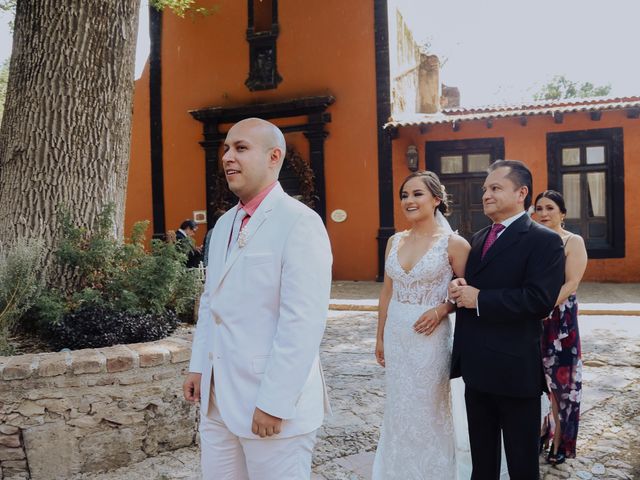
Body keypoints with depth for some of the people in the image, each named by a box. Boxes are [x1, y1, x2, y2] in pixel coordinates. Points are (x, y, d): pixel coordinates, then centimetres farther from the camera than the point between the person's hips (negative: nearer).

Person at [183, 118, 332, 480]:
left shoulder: (300, 223, -15)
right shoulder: (224, 224, 12)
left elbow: (303, 323, -20)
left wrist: (273, 403, -19)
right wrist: (198, 366, 12)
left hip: (272, 404, -7)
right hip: (218, 400, 7)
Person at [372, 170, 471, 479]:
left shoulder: (453, 243, -11)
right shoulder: (395, 241, 4)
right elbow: (387, 291, 10)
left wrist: (441, 309, -20)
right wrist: (380, 336, 11)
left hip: (429, 336, -5)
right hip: (396, 335, 5)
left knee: (428, 409, 9)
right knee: (398, 407, 16)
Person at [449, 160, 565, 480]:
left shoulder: (544, 240, -11)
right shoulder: (479, 238, 13)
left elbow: (540, 299, -24)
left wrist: (479, 299, -20)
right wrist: (457, 288, -7)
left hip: (514, 368, -7)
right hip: (476, 366, 7)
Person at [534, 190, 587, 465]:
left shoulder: (573, 242, -2)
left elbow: (571, 283, -13)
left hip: (559, 320, -4)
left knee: (559, 379, 5)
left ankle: (560, 441, 17)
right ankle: (539, 432, 23)